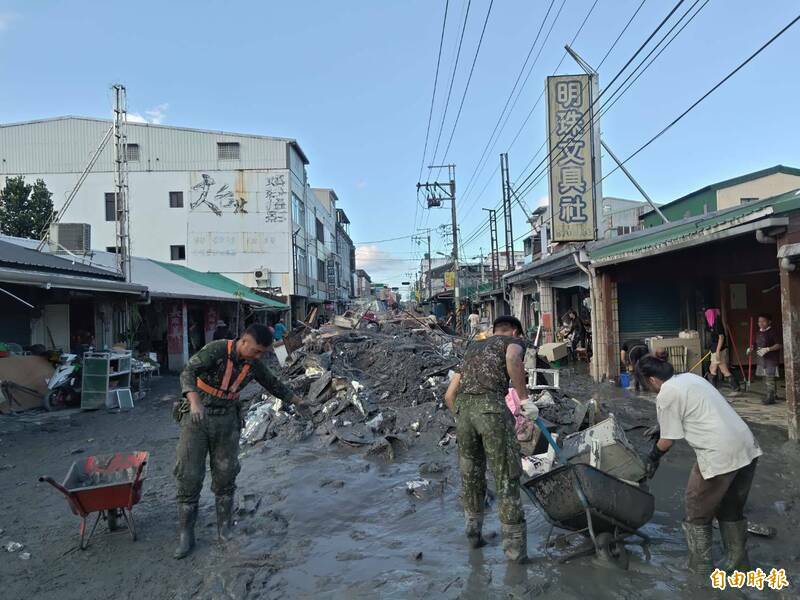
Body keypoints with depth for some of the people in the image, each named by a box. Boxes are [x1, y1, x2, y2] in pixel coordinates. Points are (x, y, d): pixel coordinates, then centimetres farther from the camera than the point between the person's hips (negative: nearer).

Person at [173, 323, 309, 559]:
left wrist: (296, 400, 17)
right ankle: (186, 536, 10)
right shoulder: (215, 350, -22)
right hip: (196, 419, -3)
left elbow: (273, 383, 14)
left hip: (226, 421, 4)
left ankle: (224, 526, 22)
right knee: (189, 476, -4)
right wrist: (195, 401, -53)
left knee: (225, 475, 4)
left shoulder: (253, 363, -5)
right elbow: (188, 373, -35)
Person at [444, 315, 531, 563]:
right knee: (506, 478, 6)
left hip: (462, 408, 5)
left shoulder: (473, 348, 32)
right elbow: (512, 360, -12)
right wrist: (524, 398, -4)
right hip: (492, 407, -5)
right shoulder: (514, 341, 17)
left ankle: (473, 535, 34)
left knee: (470, 476, 20)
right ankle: (515, 549, 13)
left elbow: (449, 395, 29)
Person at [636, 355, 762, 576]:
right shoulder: (691, 376, 14)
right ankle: (737, 560, 36)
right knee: (732, 509, 25)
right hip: (747, 447, 8)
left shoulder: (665, 396, -10)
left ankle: (700, 566, 21)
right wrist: (664, 428, 32)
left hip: (719, 456, -8)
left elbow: (668, 440, -3)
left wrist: (653, 457, 15)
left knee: (698, 514, 12)